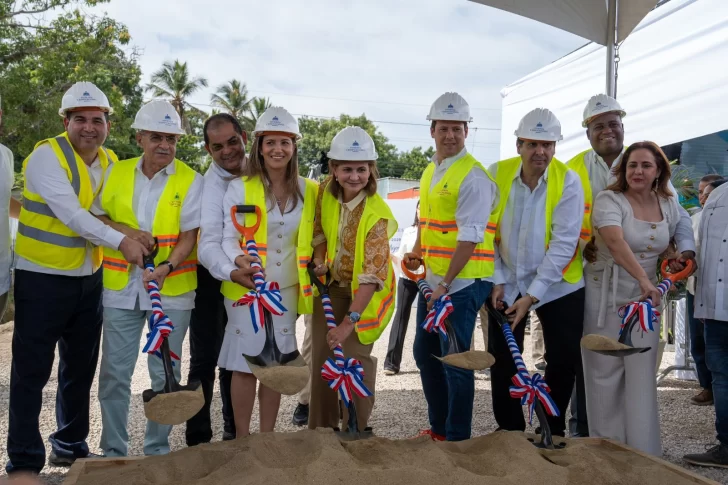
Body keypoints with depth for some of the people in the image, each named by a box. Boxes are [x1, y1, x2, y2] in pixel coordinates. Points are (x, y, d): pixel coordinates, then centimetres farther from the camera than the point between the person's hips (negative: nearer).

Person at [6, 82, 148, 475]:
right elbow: (72, 213, -24)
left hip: (89, 280, 7)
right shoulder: (46, 156, -15)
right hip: (43, 279, -6)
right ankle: (24, 460, 7)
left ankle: (70, 445, 31)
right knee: (32, 371, -3)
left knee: (80, 369, 16)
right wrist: (120, 241, -29)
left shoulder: (110, 162, 6)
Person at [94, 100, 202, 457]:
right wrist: (126, 230, -9)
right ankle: (113, 450, 19)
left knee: (165, 374, 7)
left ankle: (158, 449, 21)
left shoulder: (190, 181, -4)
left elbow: (189, 236, -7)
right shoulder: (117, 173, 5)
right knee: (114, 372, 5)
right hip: (121, 286, 2)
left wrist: (166, 267, -24)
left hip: (171, 290, -2)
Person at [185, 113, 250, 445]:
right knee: (205, 359, -1)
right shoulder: (209, 185, -19)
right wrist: (232, 271, -47)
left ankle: (234, 432, 24)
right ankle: (198, 437, 7)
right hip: (213, 278, -5)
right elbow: (208, 242, -29)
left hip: (248, 277, 5)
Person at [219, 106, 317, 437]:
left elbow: (313, 236, 15)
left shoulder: (308, 191, 5)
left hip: (286, 290, 3)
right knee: (245, 362, -1)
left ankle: (267, 436, 21)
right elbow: (228, 237, -8)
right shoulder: (240, 188, -6)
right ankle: (242, 439, 12)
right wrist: (239, 260, -29)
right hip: (246, 288, -3)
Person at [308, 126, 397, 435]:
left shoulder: (377, 215, -29)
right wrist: (320, 261, -8)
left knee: (354, 356, -8)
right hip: (332, 285, 6)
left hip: (364, 292, -5)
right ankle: (321, 427, 22)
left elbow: (371, 276, -33)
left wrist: (349, 321, -37)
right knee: (321, 354, 8)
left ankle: (357, 430, 10)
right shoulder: (325, 192, -13)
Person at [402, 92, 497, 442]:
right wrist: (417, 252, 9)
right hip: (433, 279, 9)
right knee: (425, 352, 16)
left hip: (463, 282, -9)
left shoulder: (473, 177, -15)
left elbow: (469, 238, -20)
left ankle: (458, 438, 10)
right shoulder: (430, 171, 13)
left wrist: (446, 284, -22)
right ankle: (438, 429, 30)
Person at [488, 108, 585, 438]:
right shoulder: (497, 174, -7)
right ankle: (509, 429, 22)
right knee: (501, 360, 5)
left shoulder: (567, 181, -13)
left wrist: (532, 295, -21)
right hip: (509, 284, 2)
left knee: (563, 362, 2)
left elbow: (563, 243, -18)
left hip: (557, 286, -2)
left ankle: (552, 429, 22)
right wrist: (497, 281, -8)